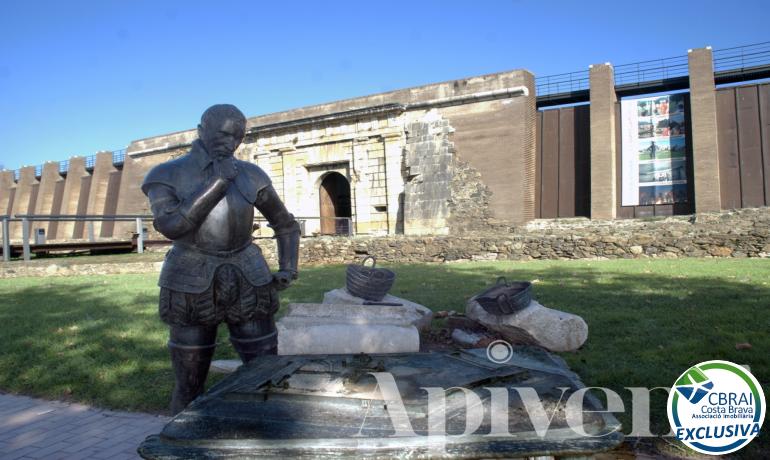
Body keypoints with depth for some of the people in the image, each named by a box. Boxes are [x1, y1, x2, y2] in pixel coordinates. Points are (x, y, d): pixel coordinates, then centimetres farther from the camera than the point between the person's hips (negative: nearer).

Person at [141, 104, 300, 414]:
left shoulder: (250, 176, 4)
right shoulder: (166, 176, -1)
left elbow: (286, 224, 14)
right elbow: (170, 226, -19)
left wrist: (288, 268, -1)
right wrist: (216, 183, -19)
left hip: (246, 287, 2)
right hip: (192, 290, -2)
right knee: (189, 387, 7)